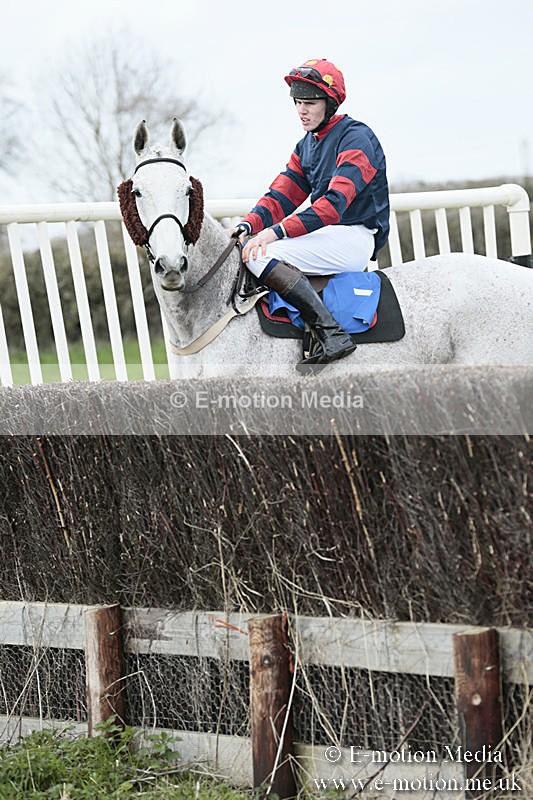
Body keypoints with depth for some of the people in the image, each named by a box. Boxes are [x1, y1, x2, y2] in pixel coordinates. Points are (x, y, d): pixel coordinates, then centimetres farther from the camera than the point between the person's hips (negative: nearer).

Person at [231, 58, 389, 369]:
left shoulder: (356, 138, -13)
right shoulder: (306, 145, 16)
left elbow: (335, 203, -24)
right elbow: (283, 195, 9)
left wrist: (277, 232, -31)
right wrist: (248, 225, -12)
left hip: (356, 236, -10)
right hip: (326, 234, 10)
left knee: (260, 255, -25)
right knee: (245, 245, 5)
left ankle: (331, 333, -28)